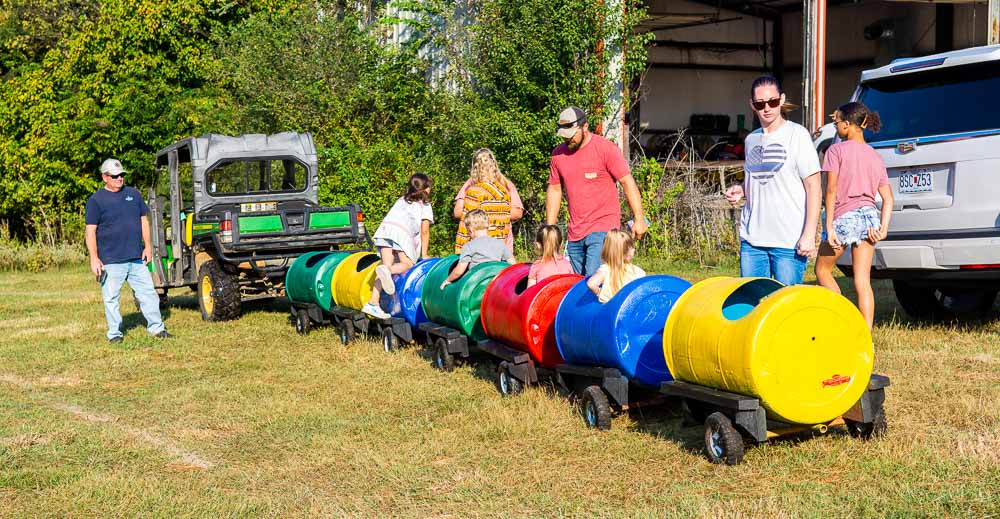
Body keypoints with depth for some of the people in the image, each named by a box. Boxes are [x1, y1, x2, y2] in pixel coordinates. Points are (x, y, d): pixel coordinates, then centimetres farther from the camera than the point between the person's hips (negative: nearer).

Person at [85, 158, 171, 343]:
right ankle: (114, 333, 14)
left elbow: (144, 220, 17)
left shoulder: (133, 194, 11)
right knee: (111, 298, 3)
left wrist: (148, 245, 7)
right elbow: (91, 232, -4)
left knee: (148, 293, 5)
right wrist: (94, 259, -11)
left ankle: (156, 328, 14)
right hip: (110, 260, -4)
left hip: (136, 258, 4)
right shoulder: (96, 200, -2)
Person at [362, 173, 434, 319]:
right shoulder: (425, 205, 20)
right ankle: (386, 270, -35)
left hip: (384, 228, 5)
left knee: (388, 264, 2)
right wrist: (424, 254, 18)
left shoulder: (401, 200, 35)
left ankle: (373, 303, -12)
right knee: (408, 263, -1)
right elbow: (424, 231, 13)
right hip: (403, 232, -5)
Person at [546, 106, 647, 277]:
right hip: (574, 233, 6)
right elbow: (554, 189, 16)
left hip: (603, 228, -5)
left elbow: (627, 182, -5)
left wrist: (639, 219, -9)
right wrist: (550, 228, 14)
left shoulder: (605, 148, -6)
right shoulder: (558, 154, 7)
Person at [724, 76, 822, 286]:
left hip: (789, 242, -6)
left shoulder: (797, 134, -4)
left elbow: (813, 186, -7)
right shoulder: (751, 139, 14)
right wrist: (741, 190, 4)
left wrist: (809, 234, -14)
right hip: (751, 238, 6)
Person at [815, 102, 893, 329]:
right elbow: (888, 198, 7)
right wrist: (883, 229, 3)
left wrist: (829, 227, -12)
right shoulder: (875, 157, 13)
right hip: (869, 217, 5)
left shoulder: (836, 150, -4)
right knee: (863, 281, 5)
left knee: (822, 270, 15)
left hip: (844, 217, -5)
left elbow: (832, 190, -11)